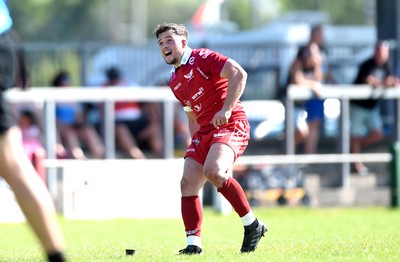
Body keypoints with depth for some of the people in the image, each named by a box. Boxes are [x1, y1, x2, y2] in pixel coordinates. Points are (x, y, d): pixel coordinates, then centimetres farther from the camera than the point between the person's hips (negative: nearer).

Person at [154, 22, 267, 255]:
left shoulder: (202, 58, -7)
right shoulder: (175, 81, 19)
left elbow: (239, 73, -19)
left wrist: (226, 109, -24)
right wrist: (196, 143, 18)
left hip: (231, 125, -9)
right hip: (204, 131, 9)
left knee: (212, 171, -30)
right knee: (188, 182, -6)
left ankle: (252, 225, -16)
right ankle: (193, 244, -5)